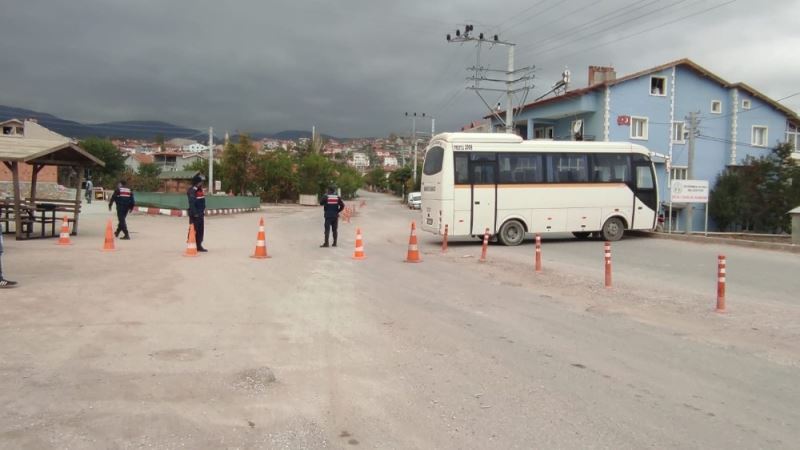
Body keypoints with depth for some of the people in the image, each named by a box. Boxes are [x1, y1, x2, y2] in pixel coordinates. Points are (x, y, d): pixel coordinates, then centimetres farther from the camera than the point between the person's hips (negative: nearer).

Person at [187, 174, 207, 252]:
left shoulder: (200, 190, 15)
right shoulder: (192, 191, -15)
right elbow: (192, 203, -22)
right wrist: (195, 213, -24)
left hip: (201, 214, 9)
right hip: (195, 215, -9)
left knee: (201, 230, 13)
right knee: (194, 230, -4)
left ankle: (199, 245, 22)